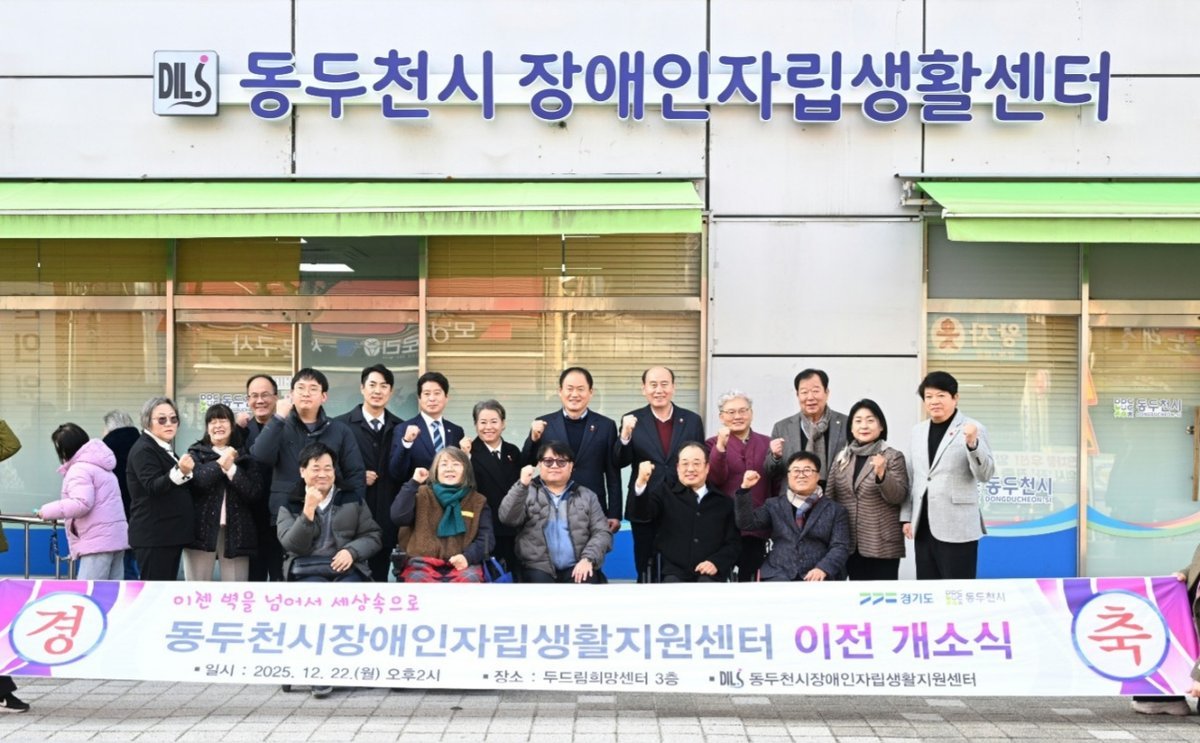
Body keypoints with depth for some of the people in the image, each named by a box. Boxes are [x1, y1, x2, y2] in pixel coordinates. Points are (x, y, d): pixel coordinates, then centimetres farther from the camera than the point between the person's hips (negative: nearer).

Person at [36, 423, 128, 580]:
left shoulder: (79, 469, -9)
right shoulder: (99, 465, 23)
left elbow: (82, 503, -21)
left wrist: (48, 511, -11)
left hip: (98, 540, -10)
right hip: (116, 537, 10)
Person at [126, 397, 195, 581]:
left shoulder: (165, 449, 17)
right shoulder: (143, 450, -11)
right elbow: (153, 487, -27)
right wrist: (180, 472, -41)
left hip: (170, 533, 9)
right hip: (154, 535, -9)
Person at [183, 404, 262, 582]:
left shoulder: (245, 457, 11)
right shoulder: (196, 453, 8)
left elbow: (255, 493, -2)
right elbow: (196, 480, -13)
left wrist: (231, 468, -8)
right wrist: (219, 463, -8)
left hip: (236, 531, 1)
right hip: (202, 529, -1)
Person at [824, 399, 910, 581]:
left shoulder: (893, 456, -3)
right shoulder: (841, 457, 10)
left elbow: (900, 497, -9)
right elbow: (829, 497, 15)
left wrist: (881, 475, -26)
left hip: (882, 544, -4)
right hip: (850, 544, 4)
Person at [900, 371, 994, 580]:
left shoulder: (972, 429, -4)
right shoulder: (918, 430, 13)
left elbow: (985, 475, -12)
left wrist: (972, 444, -28)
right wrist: (906, 516, 12)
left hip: (956, 528, -5)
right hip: (924, 527, 6)